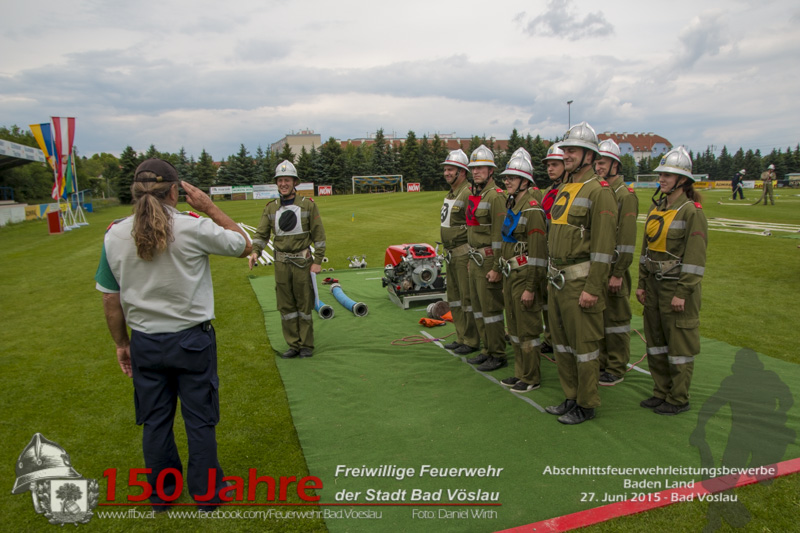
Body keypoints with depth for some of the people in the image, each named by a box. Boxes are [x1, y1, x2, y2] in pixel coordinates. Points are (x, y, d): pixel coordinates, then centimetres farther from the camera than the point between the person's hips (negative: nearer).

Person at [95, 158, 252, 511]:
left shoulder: (114, 235, -6)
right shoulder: (195, 227, -18)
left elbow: (110, 300, 1)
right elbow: (244, 246, -2)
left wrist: (121, 343, 14)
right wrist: (210, 207, 0)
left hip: (144, 344, 4)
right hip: (192, 340, -3)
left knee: (155, 422, 19)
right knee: (200, 420, 13)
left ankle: (161, 493, 37)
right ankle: (206, 493, 28)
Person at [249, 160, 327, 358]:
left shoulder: (308, 205, -1)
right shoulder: (271, 208, 8)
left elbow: (318, 234, -2)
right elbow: (261, 233, 4)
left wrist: (318, 261, -7)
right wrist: (255, 251, -14)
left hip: (302, 262, -3)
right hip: (281, 263, 3)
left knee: (304, 305, 4)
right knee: (285, 306, 7)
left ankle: (306, 346, 16)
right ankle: (294, 345, 19)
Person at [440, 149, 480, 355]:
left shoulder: (469, 193, -15)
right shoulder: (449, 195, 16)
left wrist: (473, 257, -22)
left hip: (464, 253, -10)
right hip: (451, 253, 10)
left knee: (468, 297, -3)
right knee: (454, 297, 15)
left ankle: (472, 340, 8)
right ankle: (461, 337, 25)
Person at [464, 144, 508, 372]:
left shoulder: (495, 196, -14)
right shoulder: (475, 195, 15)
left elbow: (500, 234, -18)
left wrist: (497, 267, -20)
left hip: (488, 260, -10)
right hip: (476, 259, 10)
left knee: (491, 308, -4)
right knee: (477, 306, 15)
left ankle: (498, 355, 8)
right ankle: (487, 350, 26)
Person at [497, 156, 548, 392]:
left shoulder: (532, 210, -16)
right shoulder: (512, 207, 14)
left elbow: (538, 252, -20)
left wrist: (530, 287, -20)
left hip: (525, 277, -10)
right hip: (511, 275, 10)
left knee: (527, 329, 1)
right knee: (514, 327, 16)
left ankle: (531, 378, 14)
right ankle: (520, 372, 29)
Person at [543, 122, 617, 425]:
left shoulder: (599, 192, -13)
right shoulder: (564, 190, 14)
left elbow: (603, 246, -18)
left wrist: (593, 288, -20)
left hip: (580, 280, -9)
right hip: (557, 278, 9)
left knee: (584, 344, 3)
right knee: (561, 342, 16)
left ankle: (586, 405, 17)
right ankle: (571, 398, 30)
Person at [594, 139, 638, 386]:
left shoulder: (625, 195, -9)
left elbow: (627, 239, -15)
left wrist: (618, 273, -18)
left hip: (612, 269, -7)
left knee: (615, 318, 2)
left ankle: (617, 370, 13)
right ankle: (601, 363, 26)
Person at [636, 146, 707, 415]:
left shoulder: (691, 212, -12)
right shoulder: (656, 208, 10)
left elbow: (695, 258, -15)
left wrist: (682, 293, -17)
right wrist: (642, 284, 11)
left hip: (677, 287, -7)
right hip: (654, 285, 7)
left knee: (679, 343, 4)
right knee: (655, 341, 14)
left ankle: (679, 399, 16)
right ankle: (661, 391, 27)